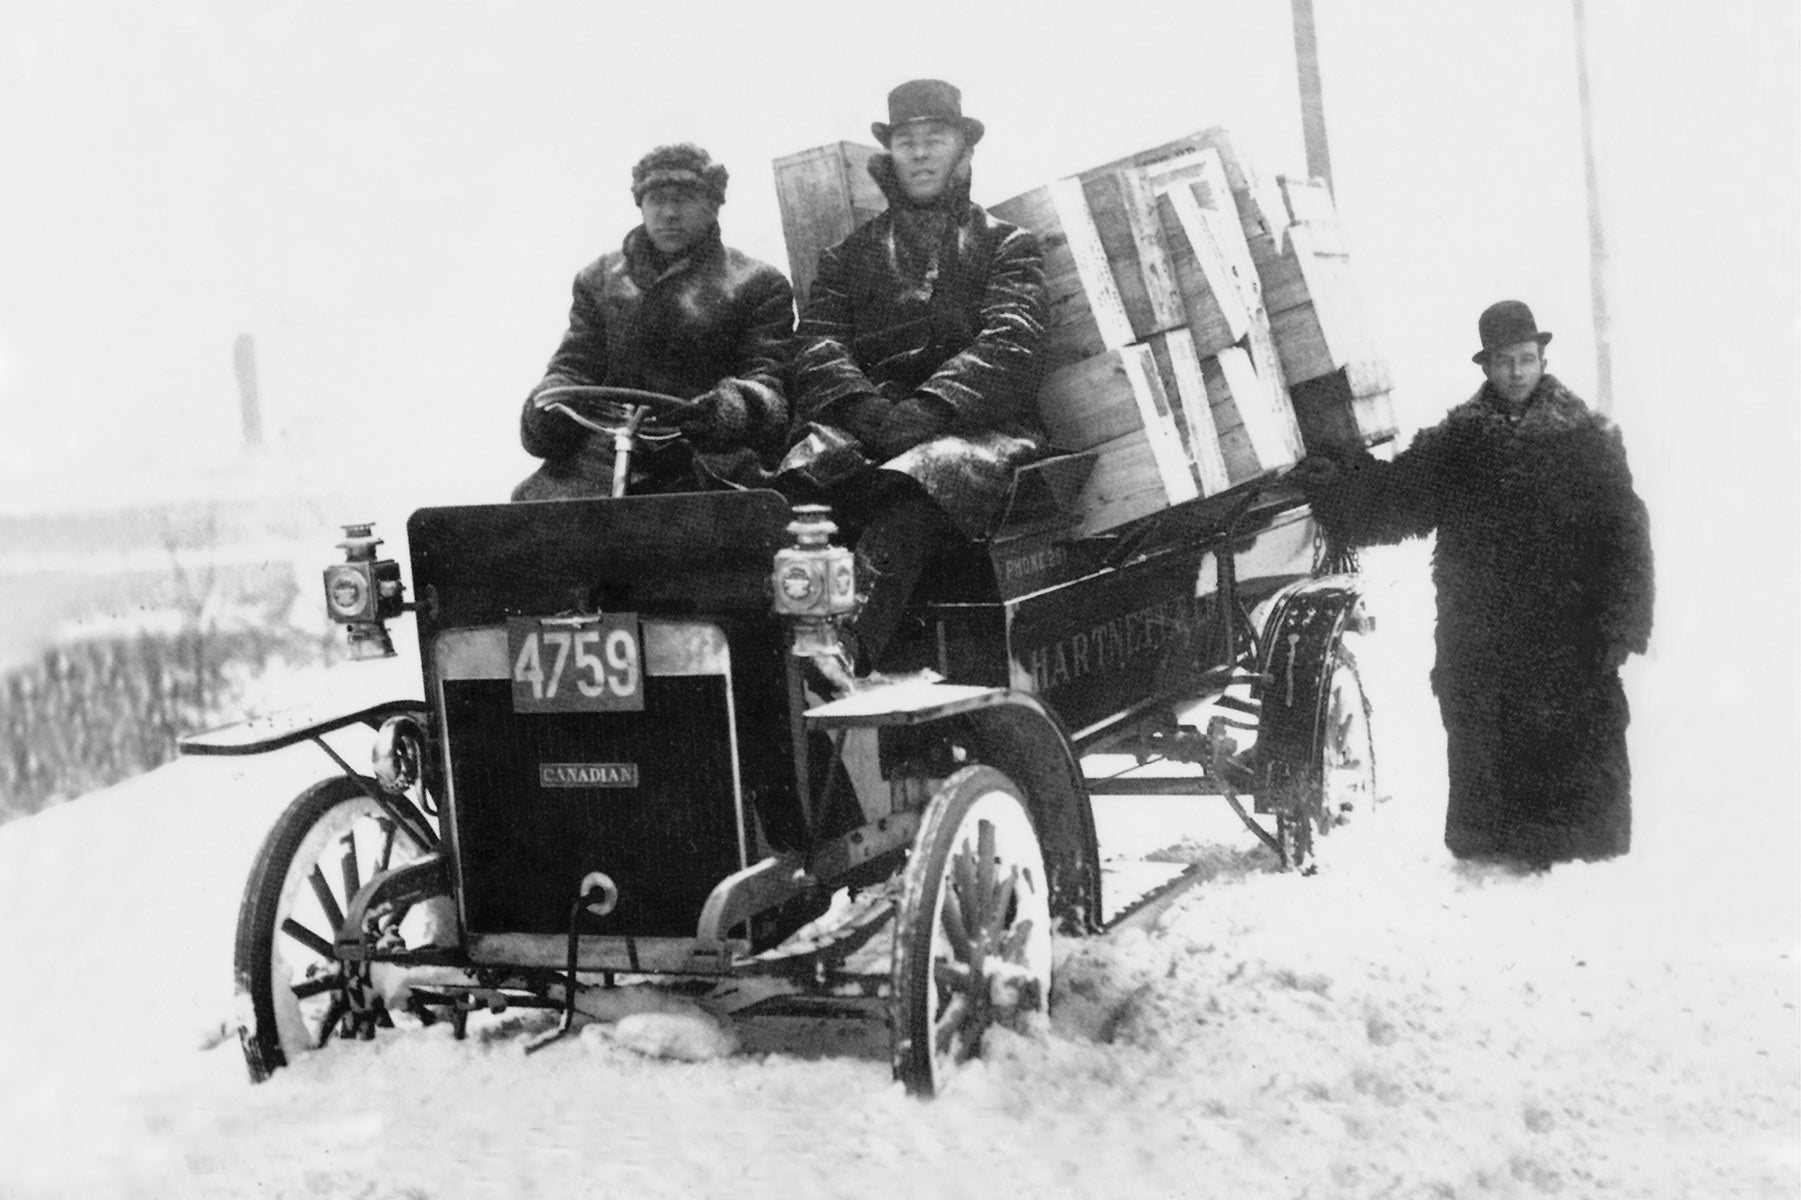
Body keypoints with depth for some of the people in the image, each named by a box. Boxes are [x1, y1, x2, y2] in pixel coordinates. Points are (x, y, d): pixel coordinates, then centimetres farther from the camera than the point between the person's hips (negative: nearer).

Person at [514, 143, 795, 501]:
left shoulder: (758, 284, 15)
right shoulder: (599, 278, 26)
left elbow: (768, 382, 5)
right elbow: (573, 366, 20)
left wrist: (734, 411, -21)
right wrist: (549, 404, -6)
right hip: (605, 451, 2)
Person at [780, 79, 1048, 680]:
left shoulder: (1007, 244, 20)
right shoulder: (850, 254, 28)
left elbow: (1007, 343, 1)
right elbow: (816, 343, 11)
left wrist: (932, 407, -19)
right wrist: (862, 407, -13)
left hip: (974, 426, -2)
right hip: (862, 426, 2)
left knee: (907, 501, -39)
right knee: (807, 468, -35)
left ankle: (849, 648, -59)